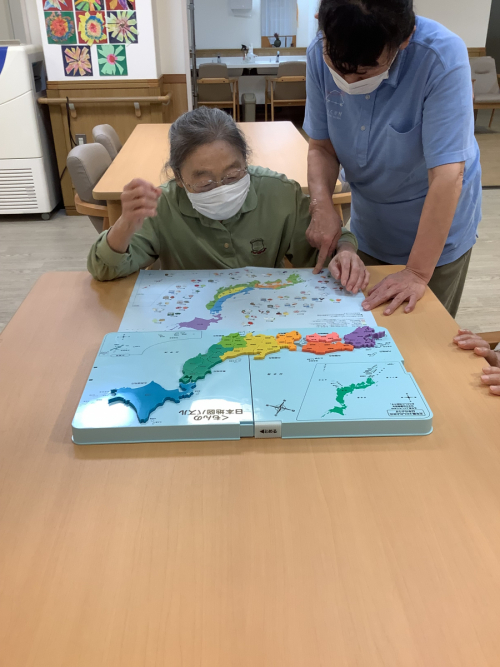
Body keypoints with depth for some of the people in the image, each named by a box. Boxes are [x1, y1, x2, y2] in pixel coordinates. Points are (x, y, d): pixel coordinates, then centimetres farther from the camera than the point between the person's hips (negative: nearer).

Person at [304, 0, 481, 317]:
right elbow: (322, 147, -6)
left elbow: (447, 176, -31)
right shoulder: (321, 54, -15)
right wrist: (323, 206, -24)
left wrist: (417, 273, -31)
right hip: (367, 232, 4)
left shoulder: (443, 57, -29)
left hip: (436, 232, -4)